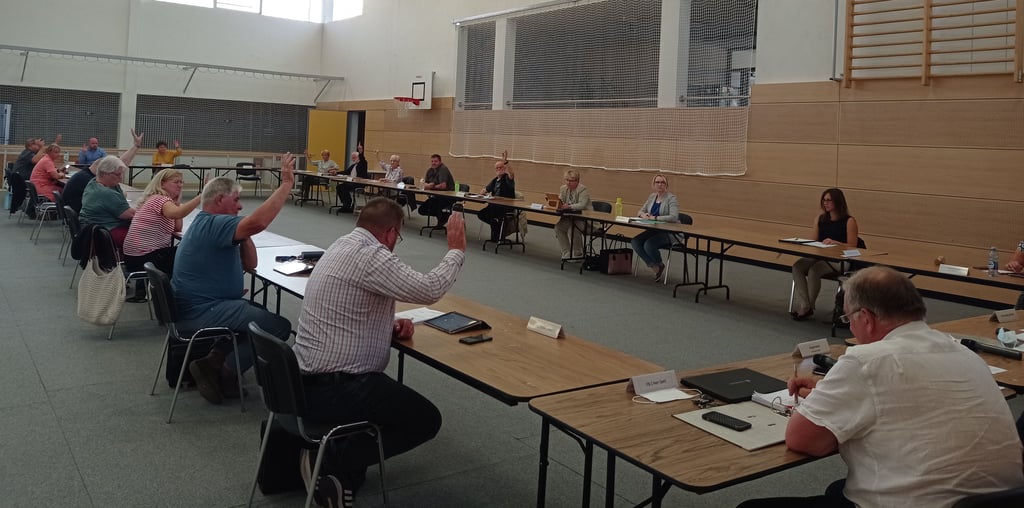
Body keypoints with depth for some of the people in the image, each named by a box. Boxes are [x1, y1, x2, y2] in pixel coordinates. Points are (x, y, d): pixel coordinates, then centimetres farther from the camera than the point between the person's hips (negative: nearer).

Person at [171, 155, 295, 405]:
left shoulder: (206, 225, 18)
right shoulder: (212, 225, -17)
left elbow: (249, 264, 15)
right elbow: (258, 222, -36)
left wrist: (243, 235, 1)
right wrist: (286, 184, -31)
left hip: (201, 306, 11)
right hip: (204, 311, -11)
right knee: (279, 326, -14)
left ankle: (217, 357, 8)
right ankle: (223, 371, -6)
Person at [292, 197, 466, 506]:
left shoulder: (343, 246, 12)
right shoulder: (368, 255, -20)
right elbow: (429, 290, -24)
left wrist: (390, 326, 7)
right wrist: (456, 250, -8)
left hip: (309, 380, 10)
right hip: (332, 389, -10)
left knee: (396, 397, 29)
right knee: (426, 420, 2)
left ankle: (341, 461, 15)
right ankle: (332, 461, -3)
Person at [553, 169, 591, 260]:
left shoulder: (583, 189, -14)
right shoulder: (563, 188, 5)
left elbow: (582, 205, -27)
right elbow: (561, 203, 3)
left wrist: (569, 206, -42)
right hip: (570, 217, 7)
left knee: (575, 229, -31)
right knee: (558, 227, -15)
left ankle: (578, 254, -10)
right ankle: (567, 254, -4)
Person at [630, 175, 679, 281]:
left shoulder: (671, 198, -10)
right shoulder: (652, 196, 11)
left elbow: (673, 217, -23)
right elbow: (641, 210, 18)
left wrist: (654, 218, -23)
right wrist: (643, 214, -7)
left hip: (669, 232, -7)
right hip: (654, 230, 7)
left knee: (648, 245, -31)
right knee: (635, 242, -19)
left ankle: (659, 265, 2)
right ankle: (654, 267, -6)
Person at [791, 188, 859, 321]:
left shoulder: (849, 221, -2)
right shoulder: (819, 219, 15)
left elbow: (852, 246, -7)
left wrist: (834, 242, -22)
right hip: (819, 256, 6)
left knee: (814, 270, -32)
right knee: (797, 266, -24)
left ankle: (809, 307, -15)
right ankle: (803, 306, -28)